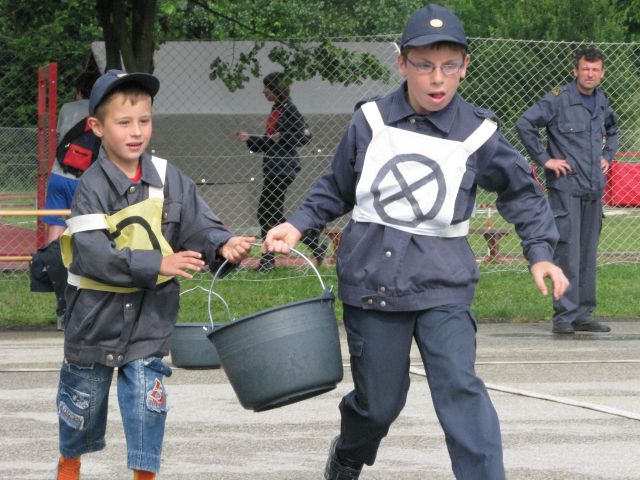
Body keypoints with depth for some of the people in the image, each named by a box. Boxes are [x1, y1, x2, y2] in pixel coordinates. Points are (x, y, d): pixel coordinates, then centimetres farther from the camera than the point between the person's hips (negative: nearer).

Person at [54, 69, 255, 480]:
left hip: (151, 314, 2)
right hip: (97, 314, -1)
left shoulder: (169, 180, -5)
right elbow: (93, 255, -25)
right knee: (84, 396, 16)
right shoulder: (92, 187, -17)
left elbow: (199, 226, -4)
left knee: (146, 398, -4)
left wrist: (223, 245, -27)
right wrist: (157, 264, -30)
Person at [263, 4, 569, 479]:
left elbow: (522, 191, 10)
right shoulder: (371, 123, -2)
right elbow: (337, 188, 14)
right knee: (378, 402, 11)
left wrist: (540, 253, 0)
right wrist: (298, 225, 1)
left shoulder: (477, 133, -5)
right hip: (371, 281, 1)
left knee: (459, 386, -20)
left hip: (442, 284, -1)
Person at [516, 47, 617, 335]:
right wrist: (544, 159, -11)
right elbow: (524, 124, -12)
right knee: (567, 254, -10)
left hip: (594, 190, 6)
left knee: (588, 255, 9)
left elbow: (611, 130, 33)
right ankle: (564, 316, -6)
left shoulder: (602, 102, 13)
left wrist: (607, 156, 17)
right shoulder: (558, 100, -8)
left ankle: (584, 315, 15)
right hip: (565, 189, -6)